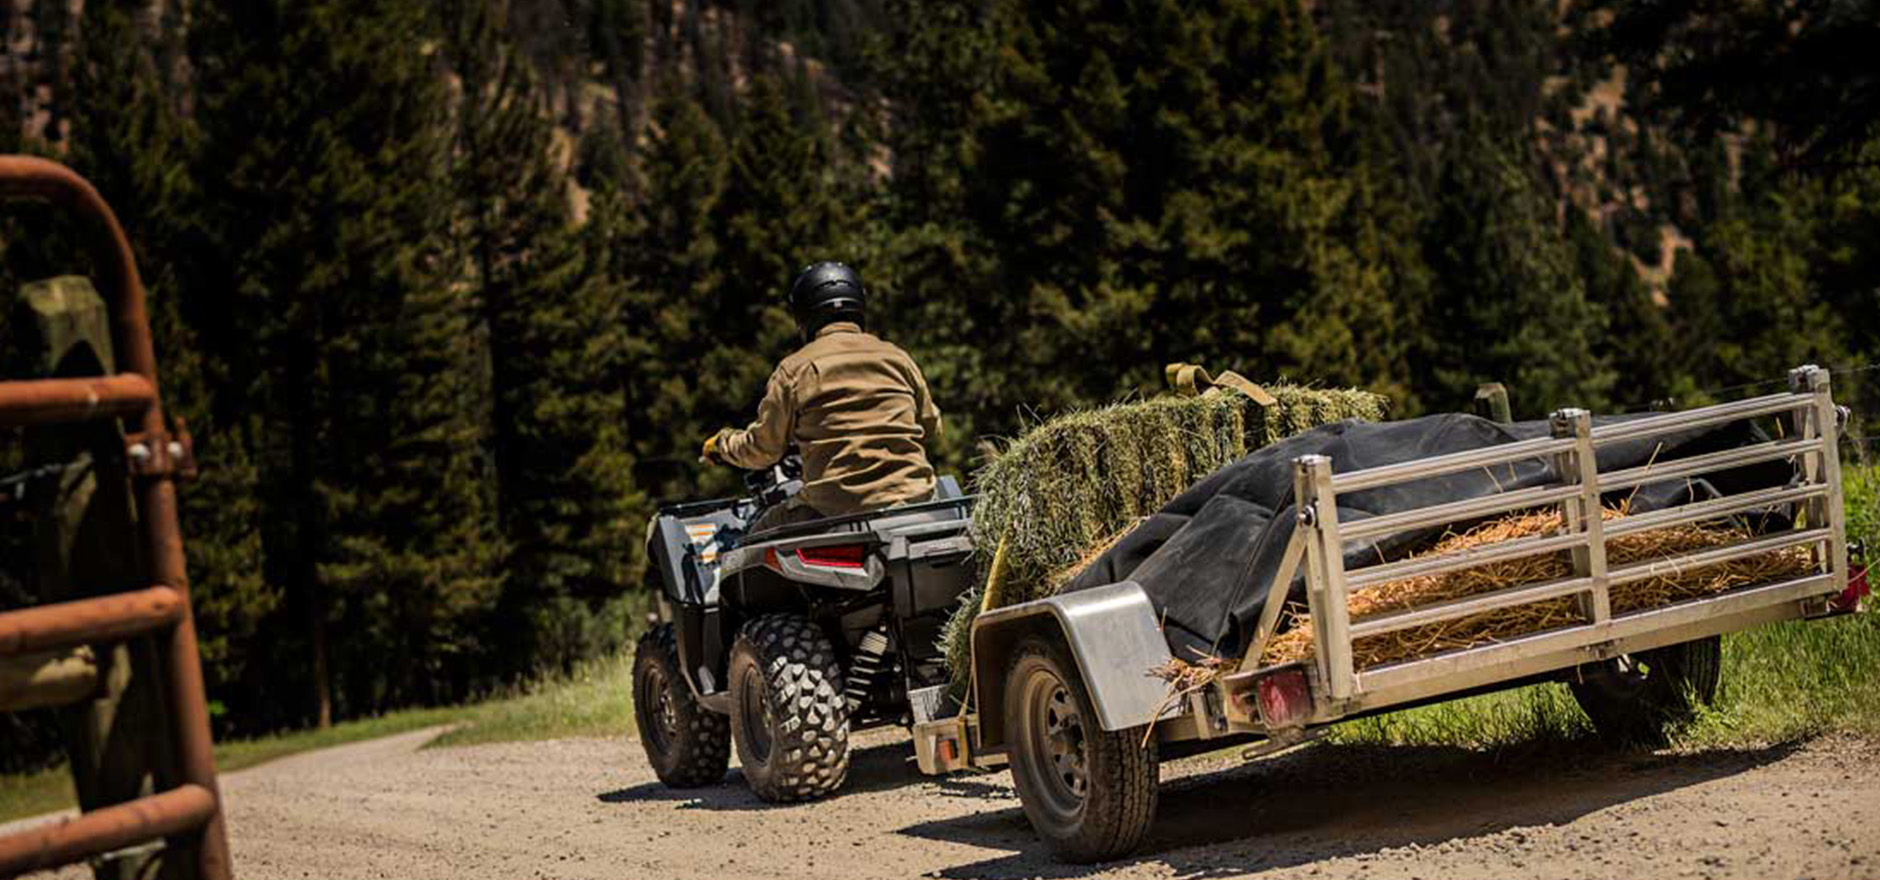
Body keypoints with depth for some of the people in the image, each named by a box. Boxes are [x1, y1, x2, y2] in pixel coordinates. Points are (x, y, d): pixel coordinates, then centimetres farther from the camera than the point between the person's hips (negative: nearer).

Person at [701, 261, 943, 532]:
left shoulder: (794, 370, 1)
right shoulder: (897, 357, 11)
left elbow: (762, 449, 8)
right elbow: (931, 427, 21)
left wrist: (722, 443, 30)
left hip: (836, 507, -3)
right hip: (910, 497, 3)